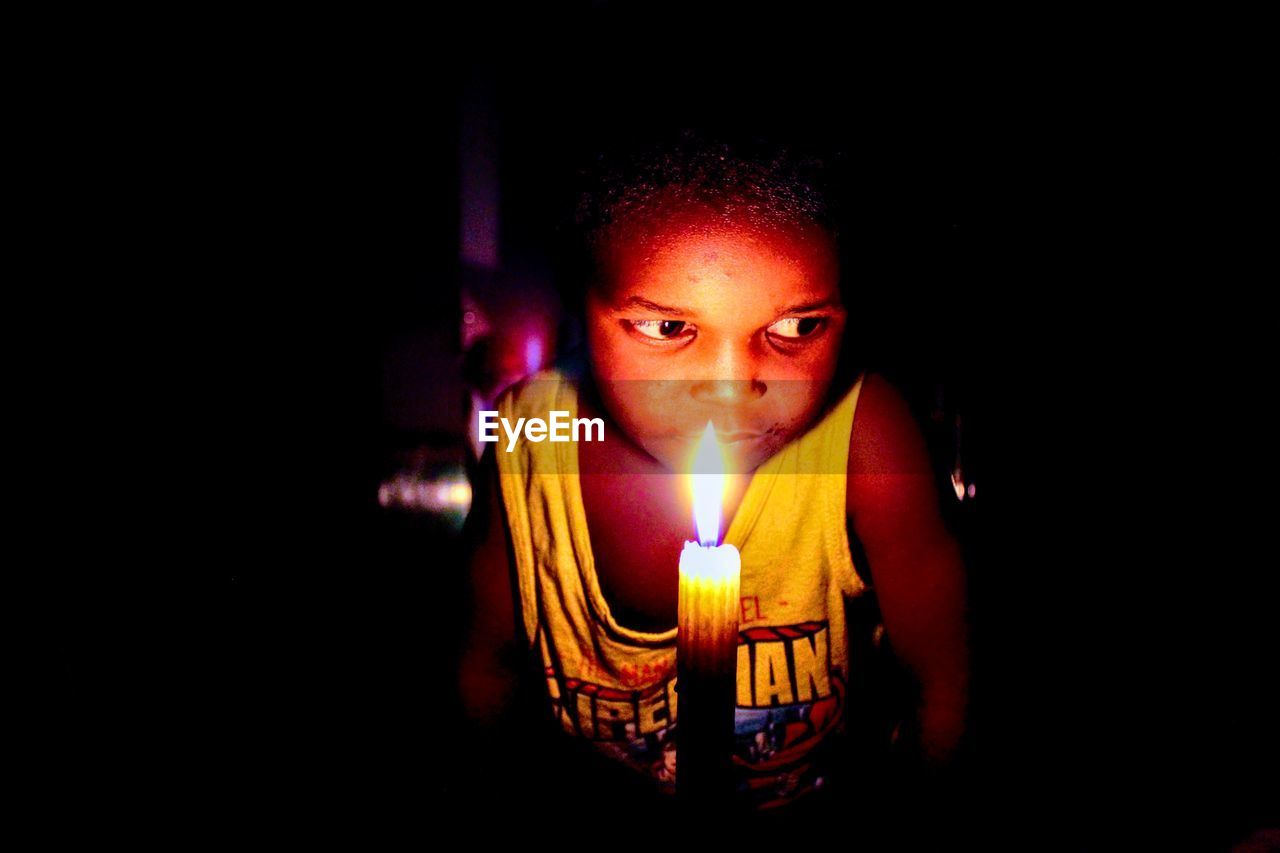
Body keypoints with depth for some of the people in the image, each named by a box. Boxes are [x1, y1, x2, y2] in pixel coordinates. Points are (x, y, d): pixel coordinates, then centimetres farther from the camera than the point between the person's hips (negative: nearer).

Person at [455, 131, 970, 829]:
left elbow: (946, 687, -12)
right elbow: (488, 661, 0)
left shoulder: (860, 431, -21)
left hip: (814, 816, -1)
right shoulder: (528, 436, -15)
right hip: (580, 815, 2)